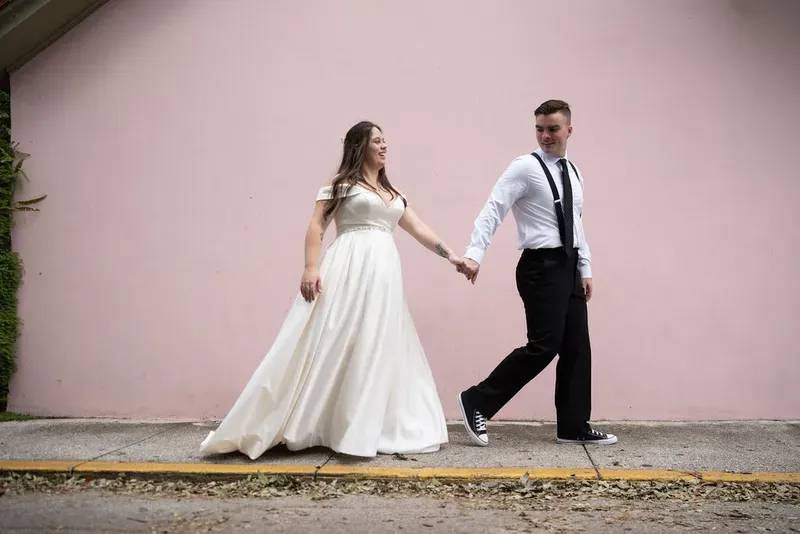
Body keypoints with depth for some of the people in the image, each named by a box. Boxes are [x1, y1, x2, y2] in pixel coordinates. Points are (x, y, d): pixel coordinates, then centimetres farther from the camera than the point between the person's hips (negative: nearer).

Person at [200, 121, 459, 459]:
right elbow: (316, 225, -3)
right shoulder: (342, 183, 4)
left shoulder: (393, 193, 22)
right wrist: (311, 267, -16)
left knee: (377, 351, 4)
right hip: (347, 272, -6)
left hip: (383, 275, 6)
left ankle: (368, 429, 11)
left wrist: (450, 255, 14)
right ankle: (293, 424, -4)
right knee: (329, 346, -9)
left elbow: (419, 229, 22)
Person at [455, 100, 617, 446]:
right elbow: (492, 211, -17)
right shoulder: (525, 167, -9)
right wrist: (474, 254, -29)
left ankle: (573, 427, 17)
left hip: (569, 267, 8)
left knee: (577, 347, 8)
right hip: (542, 266, -8)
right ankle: (476, 401, 0)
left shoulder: (573, 172, 15)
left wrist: (585, 269, 16)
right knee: (543, 346, -11)